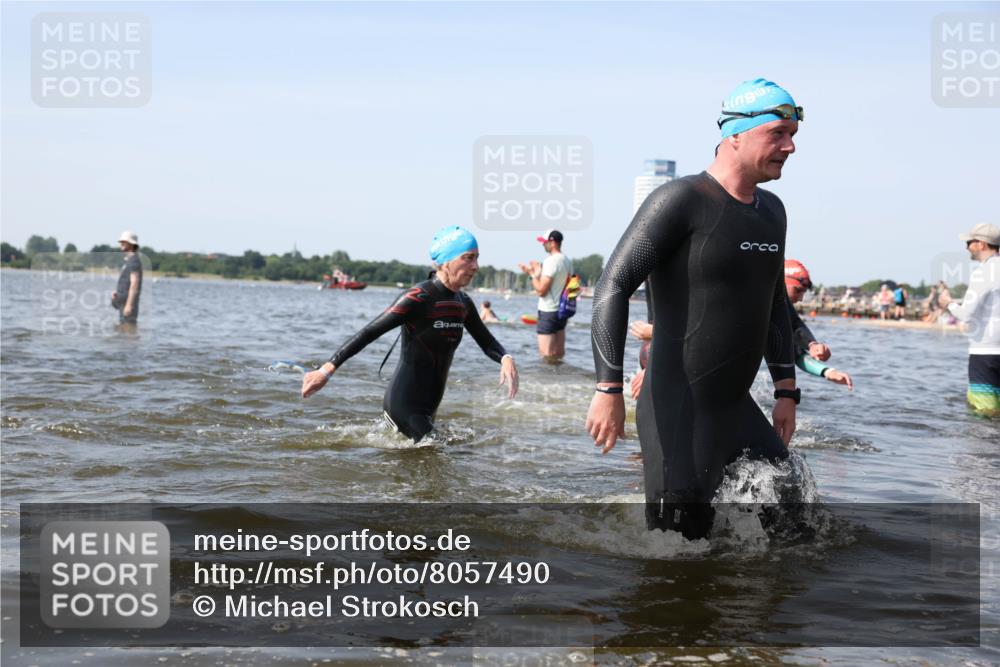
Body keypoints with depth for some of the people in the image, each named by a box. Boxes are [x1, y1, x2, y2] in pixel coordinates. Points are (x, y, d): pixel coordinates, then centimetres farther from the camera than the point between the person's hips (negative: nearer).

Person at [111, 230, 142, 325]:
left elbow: (134, 284, -22)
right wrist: (116, 292, 8)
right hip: (124, 303, 10)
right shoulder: (129, 261, 19)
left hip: (128, 303, -10)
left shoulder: (134, 261, -14)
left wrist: (129, 305, -27)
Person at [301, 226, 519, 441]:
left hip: (428, 407, 8)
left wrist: (506, 359, -13)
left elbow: (487, 342, 11)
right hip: (404, 404, -8)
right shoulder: (418, 299, -19)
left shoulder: (463, 304, 5)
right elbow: (368, 333, -20)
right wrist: (327, 370, -25)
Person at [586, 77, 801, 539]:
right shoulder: (682, 200, -12)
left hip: (737, 409, 8)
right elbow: (613, 287, -17)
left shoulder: (771, 211, 14)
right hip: (679, 410, -8)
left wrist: (785, 389, 21)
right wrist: (609, 388, -25)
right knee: (679, 534, -7)